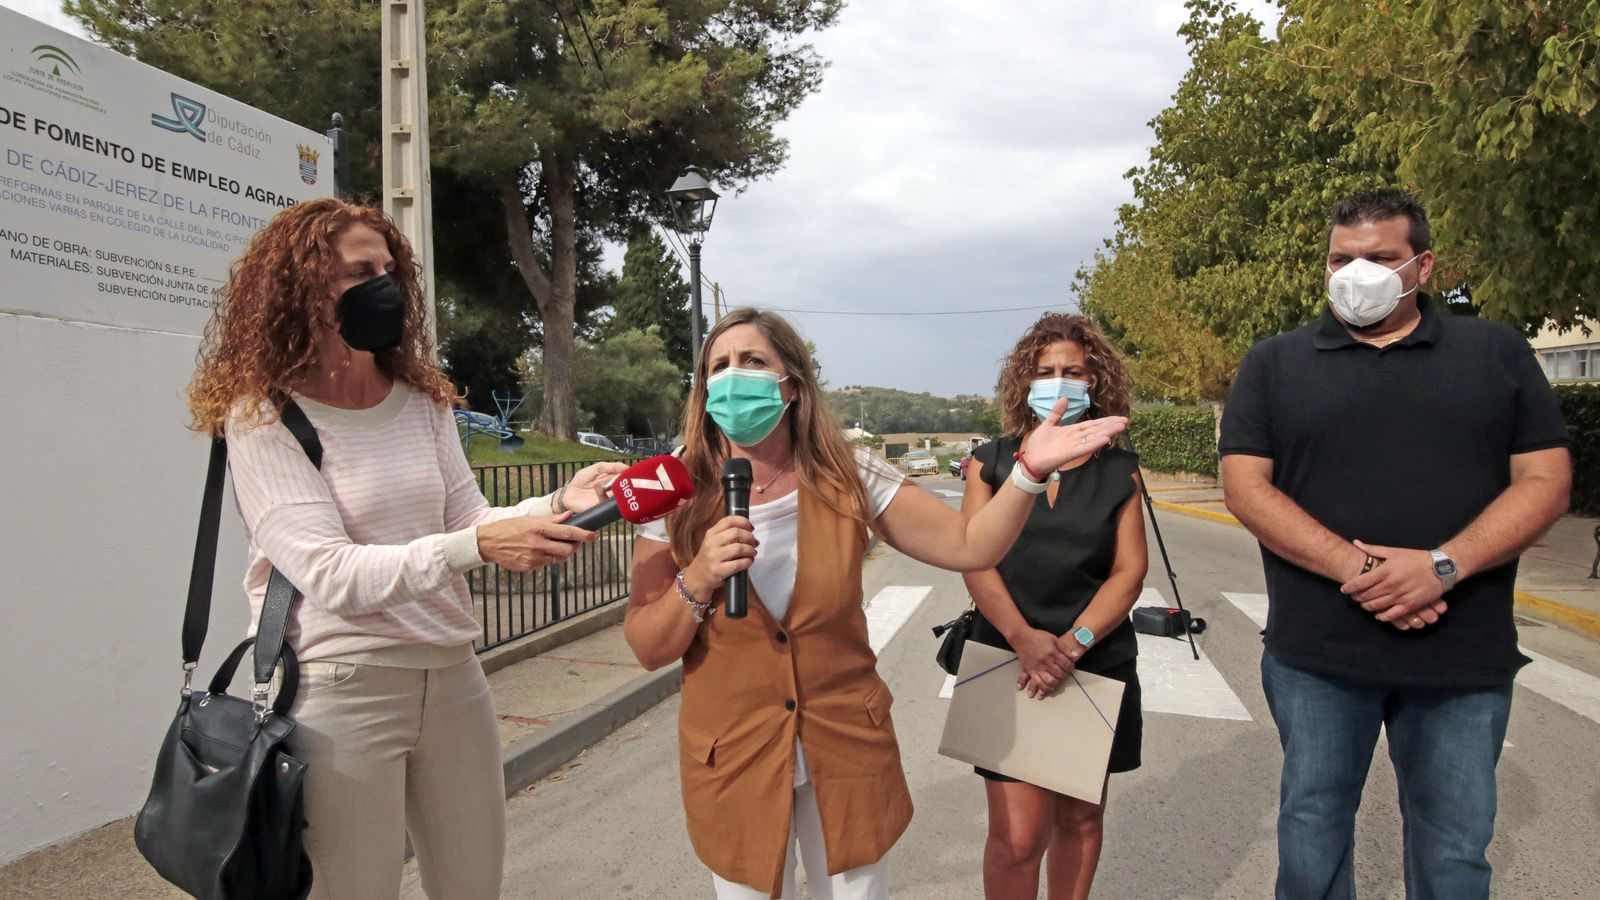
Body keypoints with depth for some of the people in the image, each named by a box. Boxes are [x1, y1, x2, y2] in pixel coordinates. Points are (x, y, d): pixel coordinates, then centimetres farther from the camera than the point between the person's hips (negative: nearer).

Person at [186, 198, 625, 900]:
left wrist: (557, 503, -16)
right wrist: (475, 547, -31)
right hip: (343, 686, -5)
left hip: (453, 675, 6)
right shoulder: (265, 415, -10)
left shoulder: (422, 400, 7)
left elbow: (466, 521, 3)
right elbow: (328, 573, -19)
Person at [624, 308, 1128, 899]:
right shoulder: (678, 500, -9)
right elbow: (647, 650, -8)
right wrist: (698, 581, -25)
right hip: (731, 761, 0)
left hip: (847, 748, 1)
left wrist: (1029, 471, -22)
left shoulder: (849, 481, -7)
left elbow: (970, 545, -7)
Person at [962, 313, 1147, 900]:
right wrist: (1025, 640, -19)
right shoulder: (991, 463, 3)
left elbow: (1129, 570, -1)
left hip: (1098, 665, 2)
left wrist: (1072, 643, -16)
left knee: (1081, 816, 13)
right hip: (1008, 662, -2)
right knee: (1019, 835, -5)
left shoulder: (1119, 472, 6)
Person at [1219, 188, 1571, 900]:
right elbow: (1246, 488, -4)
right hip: (1316, 654, 0)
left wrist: (1442, 566, -17)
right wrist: (1356, 568, -17)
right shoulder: (1275, 363, 5)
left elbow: (1545, 481, 0)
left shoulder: (1497, 353, 7)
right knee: (1312, 843, 12)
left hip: (1464, 656, 1)